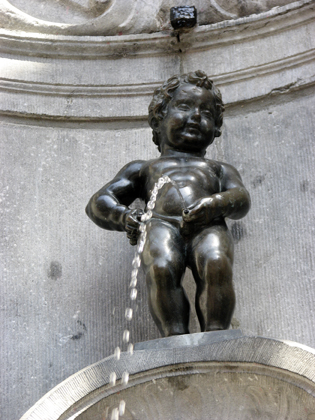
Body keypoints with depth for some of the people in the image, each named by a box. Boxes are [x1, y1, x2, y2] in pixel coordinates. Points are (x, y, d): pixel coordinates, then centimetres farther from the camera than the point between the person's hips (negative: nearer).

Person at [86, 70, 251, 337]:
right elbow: (98, 203, 25)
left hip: (208, 227, 0)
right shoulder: (144, 169, 38)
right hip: (161, 223, 0)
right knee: (161, 268, -37)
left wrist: (215, 204, -10)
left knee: (216, 264, -36)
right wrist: (122, 216, -1)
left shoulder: (219, 169, 39)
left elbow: (241, 199, 16)